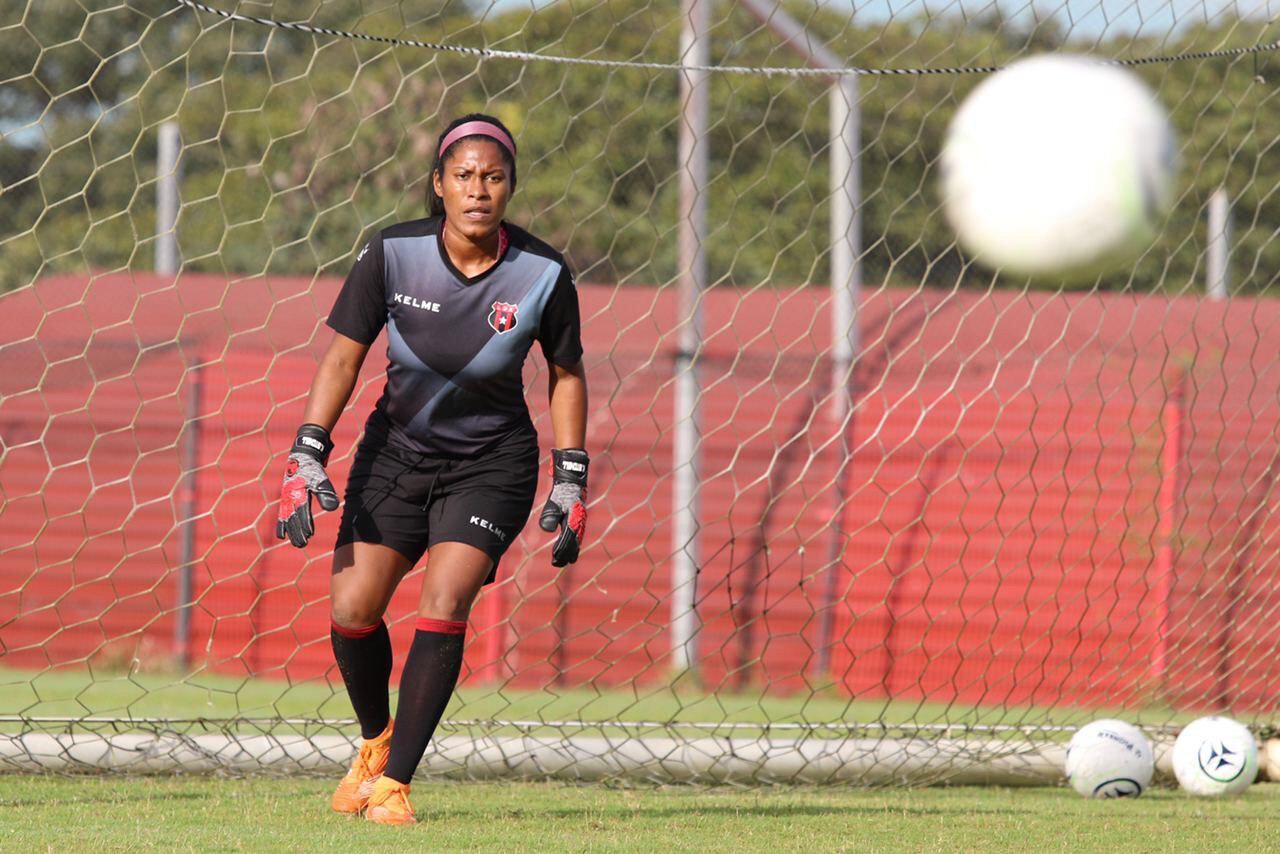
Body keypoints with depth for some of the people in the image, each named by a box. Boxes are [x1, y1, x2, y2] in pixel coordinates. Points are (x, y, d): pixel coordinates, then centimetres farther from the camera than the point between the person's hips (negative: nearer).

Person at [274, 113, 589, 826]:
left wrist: (571, 485, -1)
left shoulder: (543, 274, -15)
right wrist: (307, 458, -12)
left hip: (491, 465, -2)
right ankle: (377, 738, 23)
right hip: (397, 449, 2)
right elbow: (344, 356, -5)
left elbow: (567, 374, 1)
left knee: (443, 607, -20)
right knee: (352, 609, -7)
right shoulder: (393, 253, -14)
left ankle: (395, 781, -11)